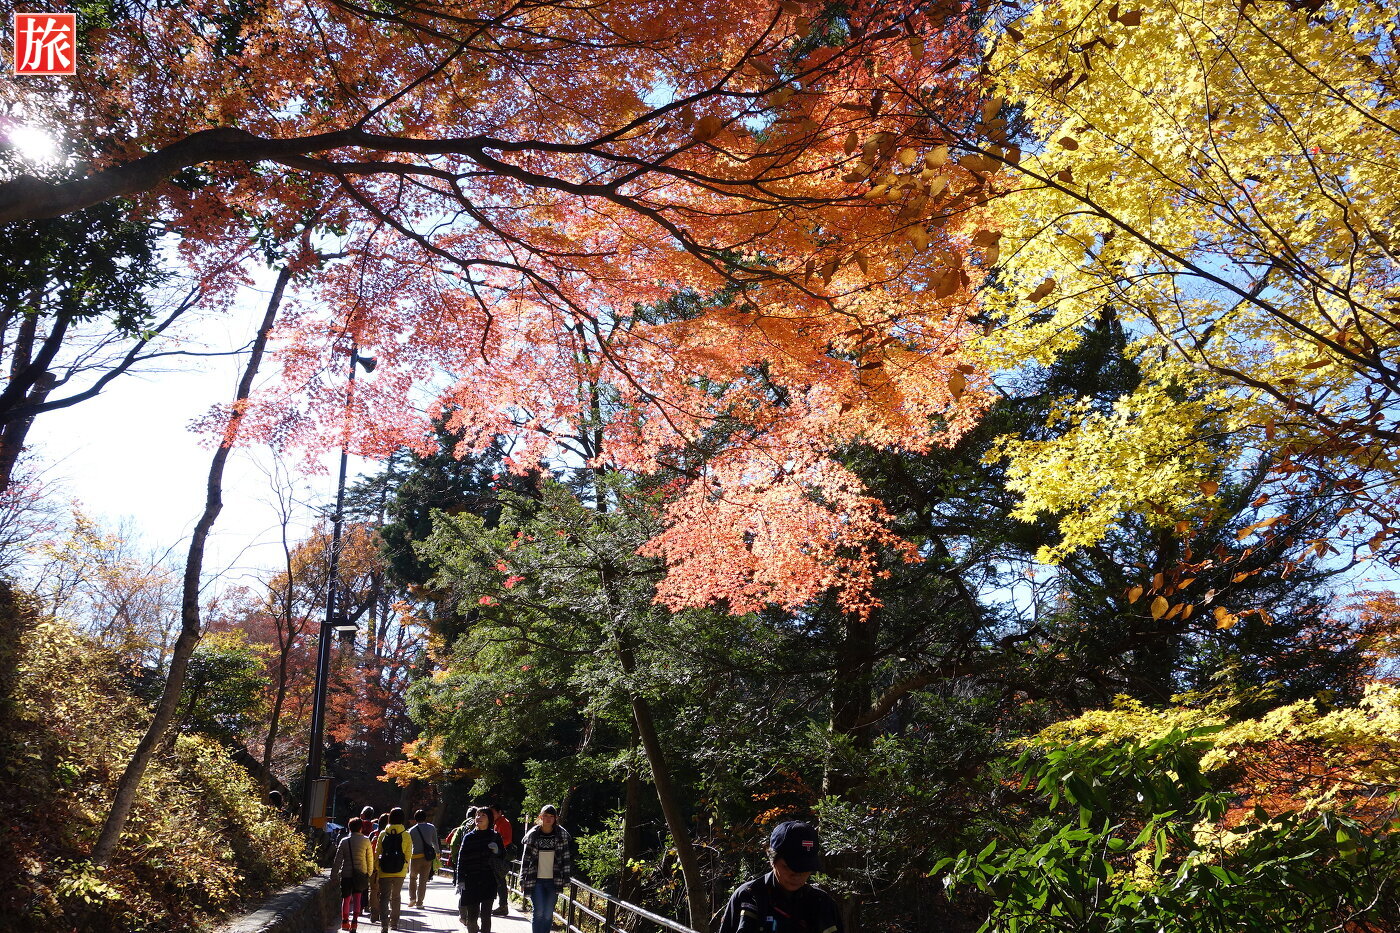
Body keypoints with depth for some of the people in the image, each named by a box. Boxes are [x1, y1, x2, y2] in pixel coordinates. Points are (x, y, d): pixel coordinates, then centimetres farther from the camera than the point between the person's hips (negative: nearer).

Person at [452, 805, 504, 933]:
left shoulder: (495, 836, 6)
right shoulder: (468, 837, 3)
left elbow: (503, 856, 16)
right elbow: (461, 859, 1)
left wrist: (496, 850, -7)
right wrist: (460, 881, -7)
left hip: (488, 880, 0)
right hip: (470, 881, 0)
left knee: (486, 914, -1)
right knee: (472, 915, 0)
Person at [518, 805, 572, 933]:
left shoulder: (562, 834, 1)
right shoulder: (532, 835, -1)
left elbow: (566, 858, 4)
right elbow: (525, 859, 2)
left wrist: (566, 879, 0)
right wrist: (523, 881, 0)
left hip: (553, 881, 1)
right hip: (535, 880, -1)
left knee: (548, 914, 5)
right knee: (538, 912, -7)